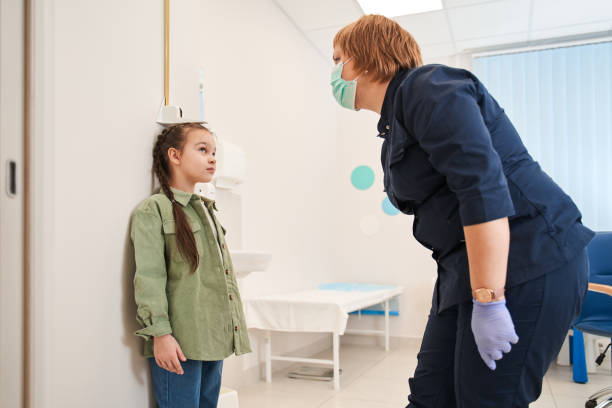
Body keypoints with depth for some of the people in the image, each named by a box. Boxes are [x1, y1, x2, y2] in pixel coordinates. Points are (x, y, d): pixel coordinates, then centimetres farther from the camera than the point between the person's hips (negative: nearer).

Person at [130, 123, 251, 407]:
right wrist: (160, 333, -18)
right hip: (179, 344, -7)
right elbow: (149, 278, -13)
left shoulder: (207, 210, 16)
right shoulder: (153, 210, -7)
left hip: (215, 340, 8)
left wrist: (232, 330, 20)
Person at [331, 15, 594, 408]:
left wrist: (488, 302, -23)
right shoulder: (394, 123, 18)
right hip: (469, 267, 9)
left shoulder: (428, 88, -11)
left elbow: (483, 188, -22)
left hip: (529, 260, -9)